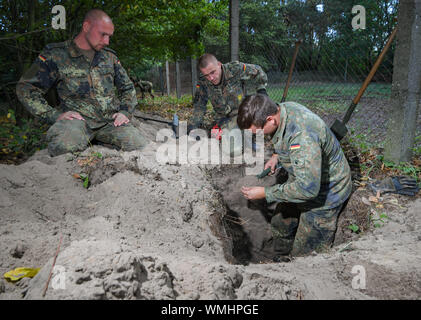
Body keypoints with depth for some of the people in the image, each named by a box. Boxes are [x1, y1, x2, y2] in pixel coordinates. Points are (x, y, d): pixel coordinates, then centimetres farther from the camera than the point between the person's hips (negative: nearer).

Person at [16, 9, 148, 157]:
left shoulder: (109, 56, 16)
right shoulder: (56, 54, 3)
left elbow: (127, 87, 24)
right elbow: (25, 87, 2)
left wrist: (125, 111, 5)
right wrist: (54, 115, -10)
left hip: (111, 120, 4)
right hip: (77, 117, -4)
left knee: (140, 146, -23)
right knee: (63, 145, -39)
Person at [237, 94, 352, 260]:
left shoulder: (303, 136, -40)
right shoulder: (282, 108, -11)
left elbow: (308, 188, -39)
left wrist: (266, 193, -31)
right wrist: (277, 156, -3)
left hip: (324, 192, -9)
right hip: (302, 178, 9)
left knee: (306, 252, 1)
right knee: (280, 223, 24)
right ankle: (282, 261, 47)